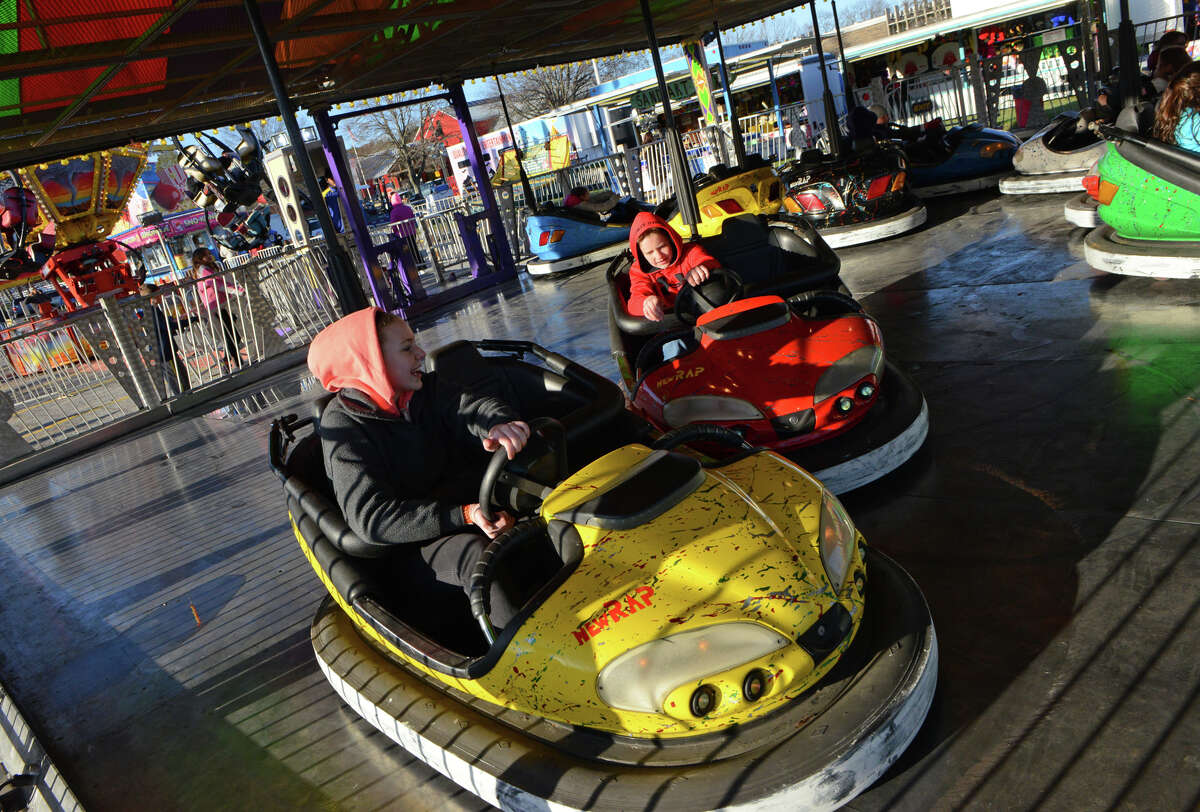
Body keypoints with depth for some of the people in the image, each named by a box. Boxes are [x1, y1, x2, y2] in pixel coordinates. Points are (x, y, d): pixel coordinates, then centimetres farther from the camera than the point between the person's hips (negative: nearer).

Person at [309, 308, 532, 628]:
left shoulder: (426, 389, 7)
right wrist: (464, 516, -34)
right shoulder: (343, 426, -12)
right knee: (474, 551, -35)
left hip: (469, 500, 6)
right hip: (411, 544, -6)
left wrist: (500, 424, -38)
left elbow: (474, 406, -11)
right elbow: (371, 517, -23)